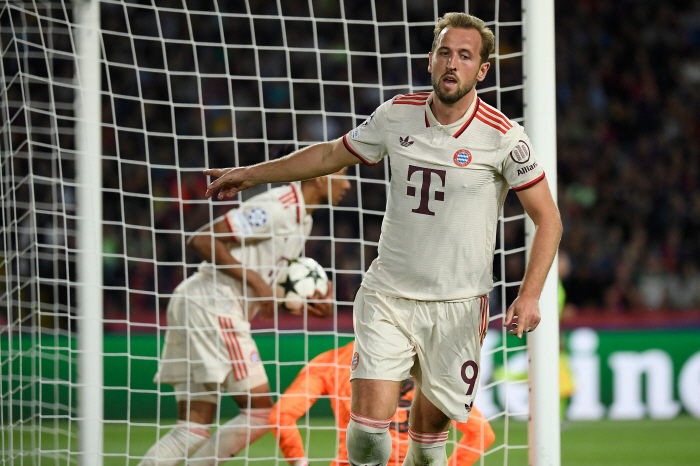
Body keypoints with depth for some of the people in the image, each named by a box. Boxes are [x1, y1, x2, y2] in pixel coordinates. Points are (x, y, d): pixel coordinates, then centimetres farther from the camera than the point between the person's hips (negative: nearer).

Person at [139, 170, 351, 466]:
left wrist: (313, 304, 7)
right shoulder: (277, 208, -13)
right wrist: (255, 280, -17)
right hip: (213, 307, -10)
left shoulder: (302, 219, 20)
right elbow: (202, 240, -17)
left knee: (193, 430, 4)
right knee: (260, 412, -7)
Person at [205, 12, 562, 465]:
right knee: (369, 421, -13)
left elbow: (548, 219, -4)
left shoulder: (503, 137, -10)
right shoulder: (397, 114, 0)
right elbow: (331, 155, 18)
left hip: (457, 306, -2)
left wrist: (530, 296, -17)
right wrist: (252, 174, 21)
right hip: (387, 294, 2)